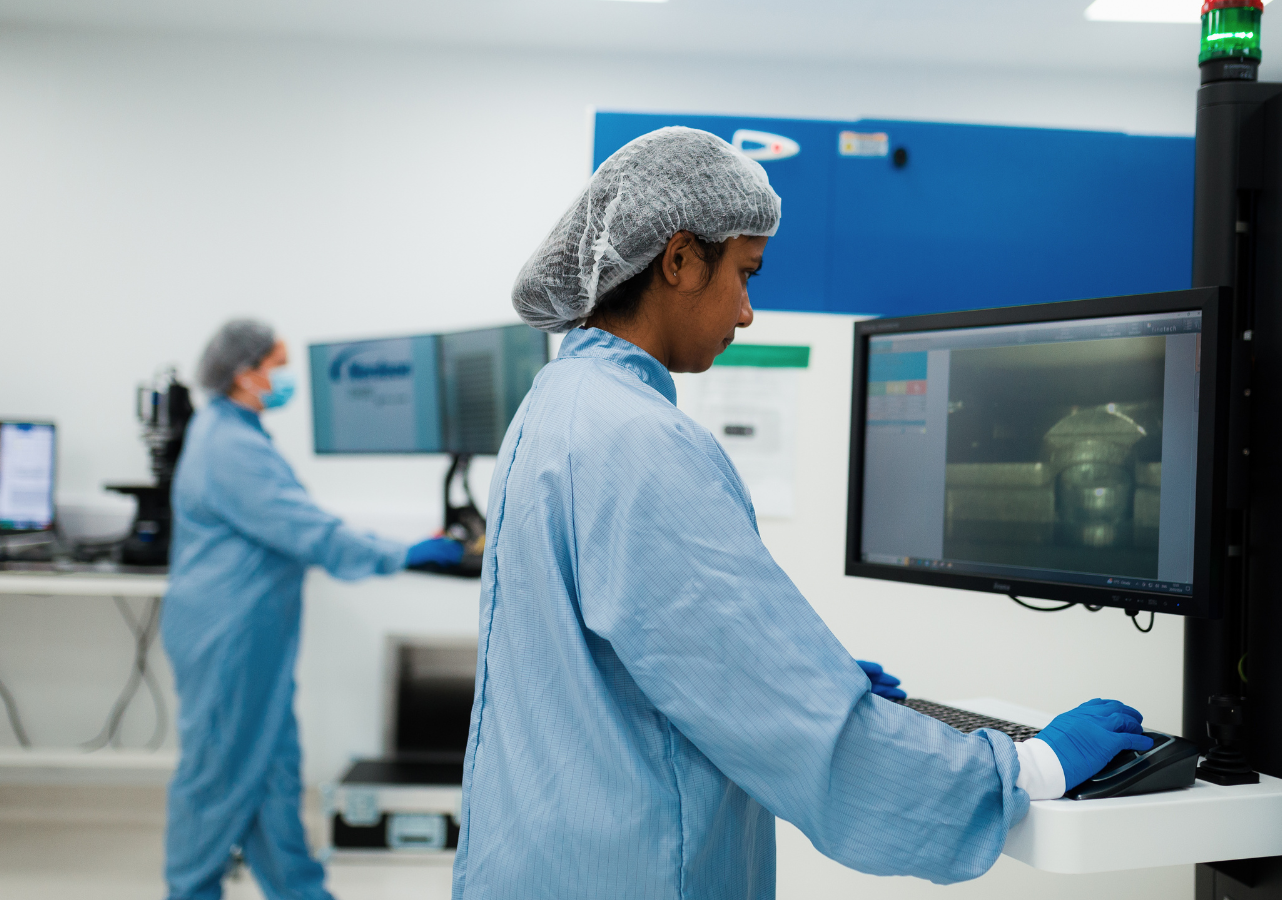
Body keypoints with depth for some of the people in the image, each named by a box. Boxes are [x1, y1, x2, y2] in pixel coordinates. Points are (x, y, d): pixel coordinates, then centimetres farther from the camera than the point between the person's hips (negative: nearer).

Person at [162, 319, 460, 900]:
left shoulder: (226, 431, 12)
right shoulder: (232, 448, -22)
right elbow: (307, 530, -26)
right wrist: (402, 556, -22)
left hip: (252, 637, 10)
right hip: (226, 639, -10)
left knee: (274, 765, 13)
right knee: (222, 772, 4)